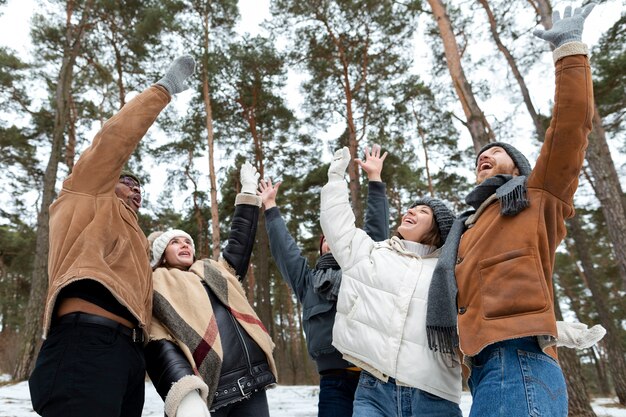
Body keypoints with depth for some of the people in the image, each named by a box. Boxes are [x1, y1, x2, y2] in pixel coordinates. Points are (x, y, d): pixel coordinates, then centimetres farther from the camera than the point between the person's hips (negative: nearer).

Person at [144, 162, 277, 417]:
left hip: (252, 382, 6)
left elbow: (240, 239, 35)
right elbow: (158, 346, -6)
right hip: (206, 391, -5)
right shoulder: (155, 287, 8)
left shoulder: (216, 272, 25)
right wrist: (184, 394, -23)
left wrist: (249, 191, 39)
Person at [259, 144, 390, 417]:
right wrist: (270, 208, 30)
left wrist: (375, 179, 12)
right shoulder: (309, 282, 20)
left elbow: (376, 229, 12)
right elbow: (283, 247, 24)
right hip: (335, 381, 2)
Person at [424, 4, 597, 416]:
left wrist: (570, 47, 4)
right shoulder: (469, 227, 29)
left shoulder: (538, 199, 11)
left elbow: (571, 123, 1)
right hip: (489, 367, 7)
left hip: (518, 364, -7)